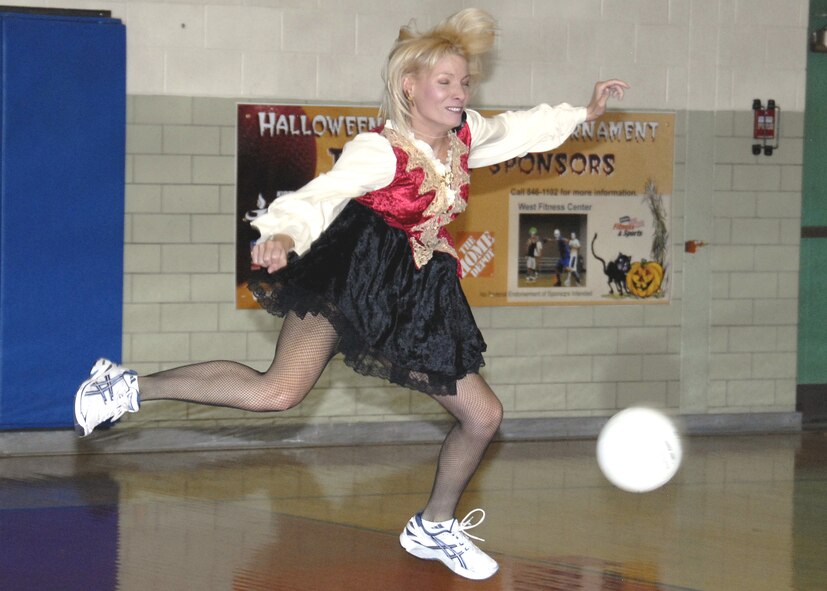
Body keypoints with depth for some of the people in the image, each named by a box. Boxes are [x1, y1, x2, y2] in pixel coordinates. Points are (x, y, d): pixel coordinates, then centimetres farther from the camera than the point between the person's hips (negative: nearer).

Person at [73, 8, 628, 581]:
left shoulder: (466, 135, 6)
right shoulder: (381, 151, -16)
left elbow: (520, 129, 28)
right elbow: (323, 194, -30)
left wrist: (587, 111, 30)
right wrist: (283, 234, -49)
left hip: (415, 296, 8)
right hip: (349, 276, -8)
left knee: (483, 415, 6)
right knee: (279, 391, -29)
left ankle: (434, 527, 29)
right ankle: (132, 386, -17)